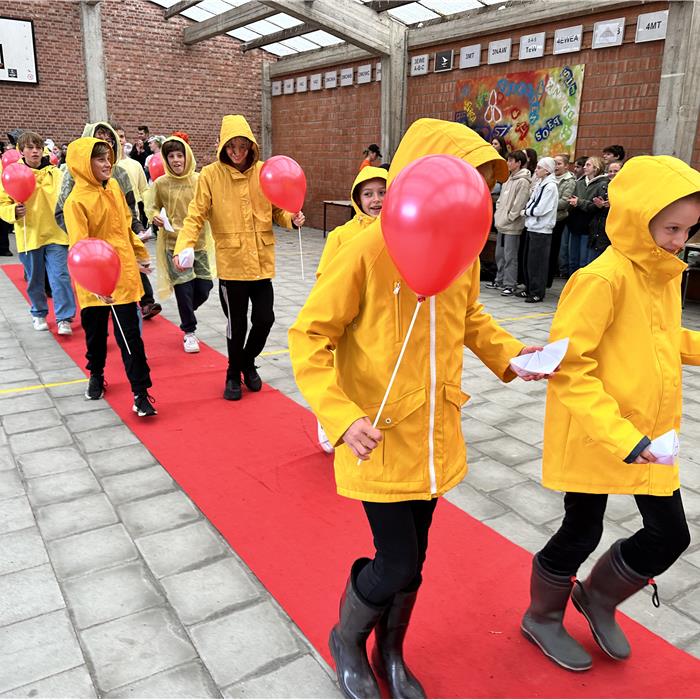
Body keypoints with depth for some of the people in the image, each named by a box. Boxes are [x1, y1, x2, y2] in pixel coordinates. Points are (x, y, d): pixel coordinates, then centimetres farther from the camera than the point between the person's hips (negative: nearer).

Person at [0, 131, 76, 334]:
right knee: (34, 279, 11)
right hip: (29, 236, 0)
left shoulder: (54, 172, 3)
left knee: (60, 276, -5)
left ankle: (64, 318, 2)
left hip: (55, 233, 0)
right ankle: (38, 314, 29)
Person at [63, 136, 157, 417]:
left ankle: (141, 393, 5)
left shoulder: (114, 187, 3)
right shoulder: (76, 201, -14)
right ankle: (96, 375, 42)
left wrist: (140, 253, 23)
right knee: (95, 333, 16)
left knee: (130, 336, 1)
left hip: (124, 275, 3)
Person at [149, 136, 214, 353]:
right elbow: (153, 207, 9)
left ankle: (186, 315, 37)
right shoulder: (161, 183, -2)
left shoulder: (199, 180, -2)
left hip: (198, 243, 2)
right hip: (174, 243, -1)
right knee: (184, 289, -2)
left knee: (204, 289, 5)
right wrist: (155, 216, -12)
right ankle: (189, 331, 18)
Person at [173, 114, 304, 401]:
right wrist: (182, 247, -22)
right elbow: (196, 216, -8)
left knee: (264, 318, 8)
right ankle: (234, 374, 31)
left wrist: (291, 218, -13)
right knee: (237, 323, 8)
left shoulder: (264, 172, 2)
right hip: (231, 262, -2)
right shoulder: (211, 175, -5)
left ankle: (248, 362, 36)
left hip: (261, 260, 2)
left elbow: (277, 210, 9)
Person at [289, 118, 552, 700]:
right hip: (379, 440, -5)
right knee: (397, 566, 1)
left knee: (411, 560, 19)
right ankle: (347, 641, 36)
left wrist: (509, 353, -3)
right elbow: (309, 336, -16)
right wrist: (341, 416, -27)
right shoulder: (367, 252, -22)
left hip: (435, 438, 6)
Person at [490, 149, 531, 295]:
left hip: (512, 226, -9)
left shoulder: (523, 182, -12)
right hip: (501, 225, 9)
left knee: (510, 256, -6)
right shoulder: (508, 179, 15)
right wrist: (498, 216, 9)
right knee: (499, 254, 15)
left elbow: (518, 205, -16)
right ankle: (500, 281, 26)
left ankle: (510, 285, -1)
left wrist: (508, 218, -13)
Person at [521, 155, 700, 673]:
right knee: (581, 534, 9)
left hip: (649, 436, 8)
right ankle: (542, 618, 37)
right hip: (594, 437, -8)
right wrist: (618, 435, -29)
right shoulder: (603, 279, -22)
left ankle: (598, 597, 41)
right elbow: (569, 368, -24)